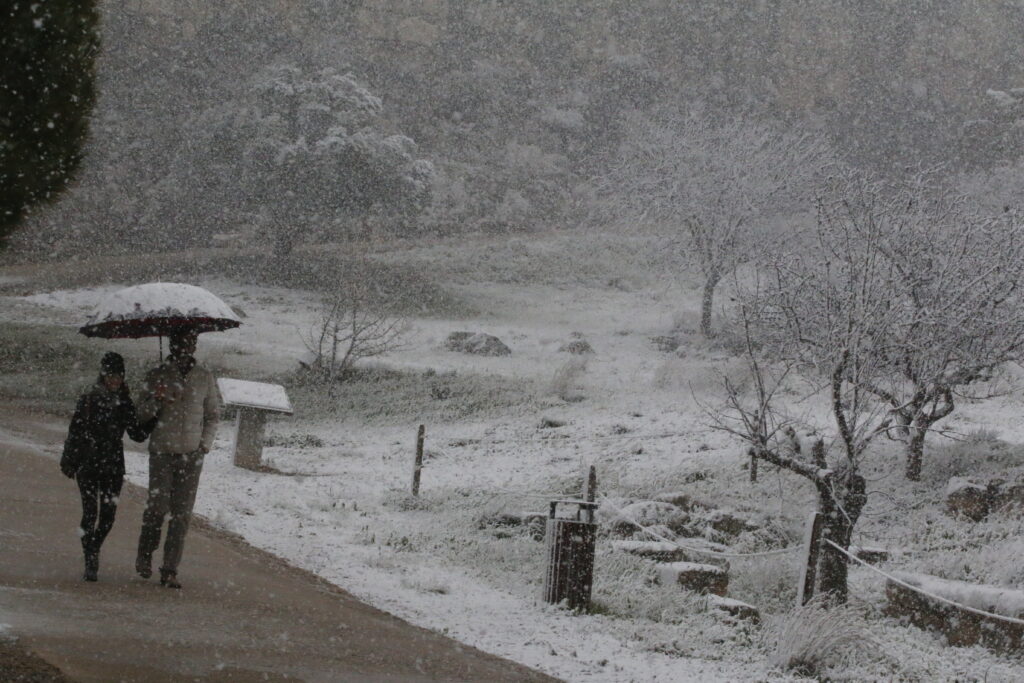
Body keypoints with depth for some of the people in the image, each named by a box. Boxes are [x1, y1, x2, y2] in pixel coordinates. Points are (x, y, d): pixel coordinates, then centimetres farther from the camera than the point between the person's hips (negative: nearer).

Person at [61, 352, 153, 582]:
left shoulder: (125, 403, 6)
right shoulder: (88, 400, -3)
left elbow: (137, 434, 9)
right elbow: (75, 432, 0)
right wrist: (68, 463, 0)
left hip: (114, 466, 3)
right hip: (88, 465, -3)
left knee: (108, 514, 2)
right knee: (90, 513, -8)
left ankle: (93, 550, 26)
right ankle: (90, 562, -5)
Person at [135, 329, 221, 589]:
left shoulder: (205, 378, 7)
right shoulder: (157, 375, 4)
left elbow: (213, 414, 16)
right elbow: (142, 412, 6)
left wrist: (205, 442, 3)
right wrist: (157, 401, -15)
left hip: (192, 454, 1)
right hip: (162, 451, -1)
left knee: (182, 514, -2)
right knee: (157, 507, -6)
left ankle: (170, 570, 1)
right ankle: (145, 554, 19)